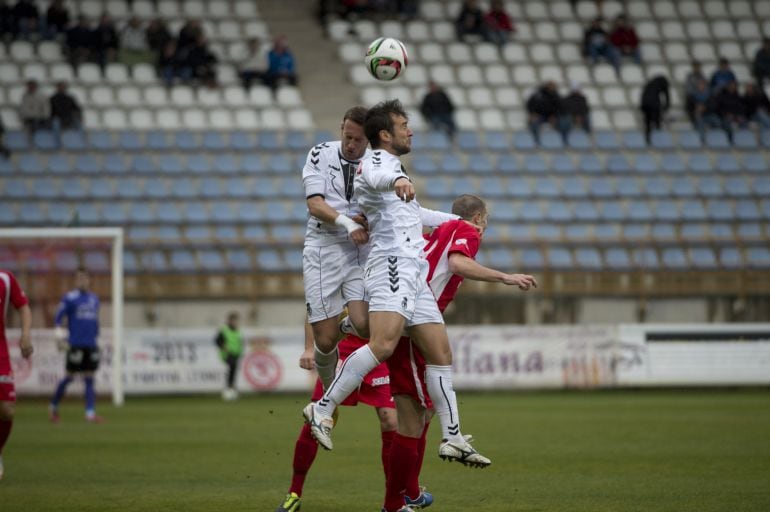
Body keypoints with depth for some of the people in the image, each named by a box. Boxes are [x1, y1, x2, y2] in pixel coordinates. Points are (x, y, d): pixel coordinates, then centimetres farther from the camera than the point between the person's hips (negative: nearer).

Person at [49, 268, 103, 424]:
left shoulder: (94, 299, 14)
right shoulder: (69, 298, -4)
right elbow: (58, 318, -5)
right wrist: (60, 335, -14)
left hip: (91, 345, 5)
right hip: (75, 345, -5)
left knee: (89, 379, 2)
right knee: (70, 377, -1)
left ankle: (90, 413, 0)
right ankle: (53, 407, 17)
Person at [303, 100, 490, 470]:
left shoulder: (391, 167, 30)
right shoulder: (378, 162, -2)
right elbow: (373, 177, -30)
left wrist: (456, 220, 55)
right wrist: (397, 180, -52)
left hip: (414, 275, 10)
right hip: (393, 265, -10)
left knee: (440, 351, 5)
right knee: (383, 344, -26)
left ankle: (452, 438, 5)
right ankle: (323, 409, -25)